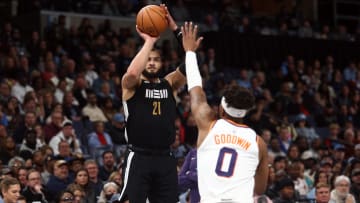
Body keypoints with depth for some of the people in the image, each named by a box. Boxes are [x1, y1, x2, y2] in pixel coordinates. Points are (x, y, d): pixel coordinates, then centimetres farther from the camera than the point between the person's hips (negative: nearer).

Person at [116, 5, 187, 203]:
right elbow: (132, 72, -25)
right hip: (139, 157, -5)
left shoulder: (169, 83, 12)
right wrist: (149, 42, -16)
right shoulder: (132, 84, 0)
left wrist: (175, 29, -10)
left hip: (165, 159, 5)